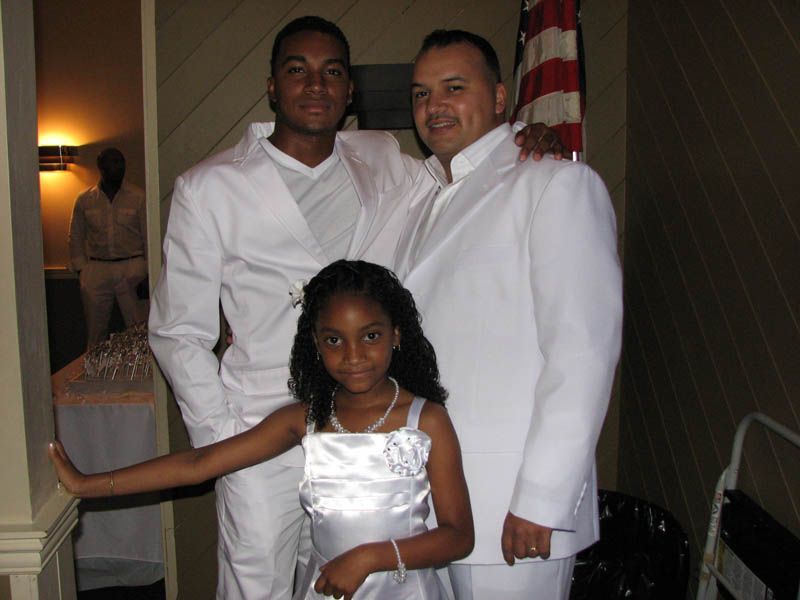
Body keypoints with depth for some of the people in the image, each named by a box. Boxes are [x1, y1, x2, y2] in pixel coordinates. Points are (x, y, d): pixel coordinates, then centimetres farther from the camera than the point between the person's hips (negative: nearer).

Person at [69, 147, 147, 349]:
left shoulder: (138, 197, 3)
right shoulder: (84, 200, 8)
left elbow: (149, 235, 2)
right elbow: (76, 237, 12)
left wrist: (149, 269, -4)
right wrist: (81, 270, 3)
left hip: (131, 266, -2)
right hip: (97, 268, 2)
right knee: (95, 331, 7)